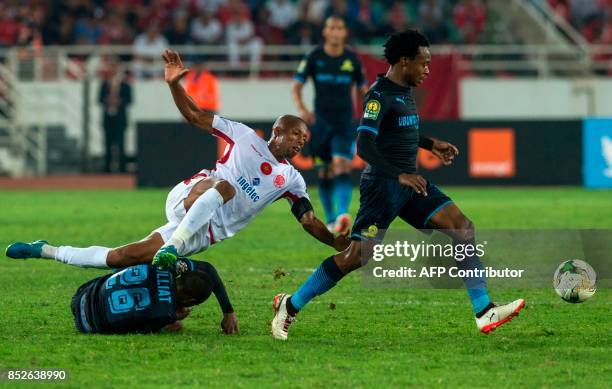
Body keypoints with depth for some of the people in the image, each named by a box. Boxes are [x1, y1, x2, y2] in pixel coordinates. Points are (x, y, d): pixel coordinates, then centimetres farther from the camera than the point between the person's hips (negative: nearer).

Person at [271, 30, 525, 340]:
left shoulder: (404, 92, 13)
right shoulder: (380, 94, -15)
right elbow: (364, 145, -25)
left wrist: (430, 144, 26)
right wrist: (400, 175, -32)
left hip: (410, 184, 9)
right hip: (383, 184, -9)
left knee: (463, 227, -5)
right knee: (358, 255, -9)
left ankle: (484, 314, -9)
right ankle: (290, 306, 7)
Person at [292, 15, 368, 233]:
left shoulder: (352, 59, 4)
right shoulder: (314, 58, 0)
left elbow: (363, 87, 16)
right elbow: (297, 86, -2)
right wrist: (301, 108, -20)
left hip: (345, 121, -1)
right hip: (321, 121, 1)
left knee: (342, 166, -18)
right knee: (325, 172, 4)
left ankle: (342, 215, -31)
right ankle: (330, 219, 17)